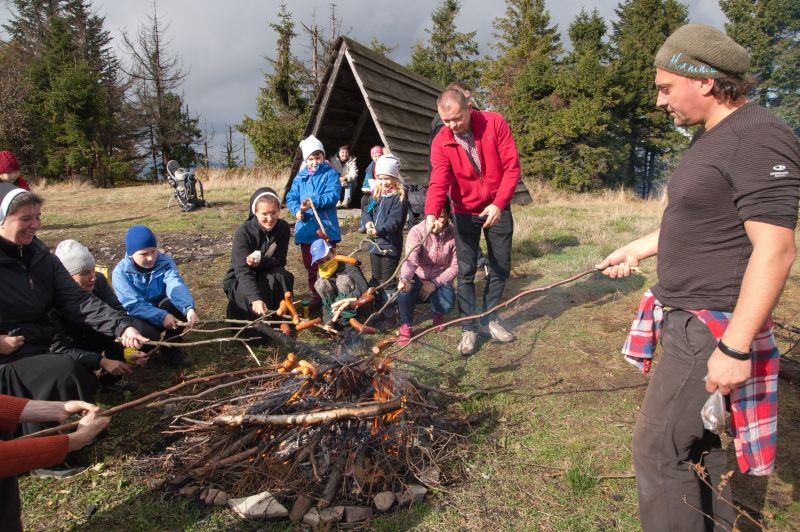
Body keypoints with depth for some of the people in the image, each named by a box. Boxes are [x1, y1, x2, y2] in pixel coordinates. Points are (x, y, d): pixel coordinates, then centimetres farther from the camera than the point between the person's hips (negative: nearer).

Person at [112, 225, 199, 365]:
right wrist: (162, 316, -40)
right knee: (148, 334, -35)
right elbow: (133, 305, -26)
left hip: (161, 309, 3)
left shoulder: (165, 261, -12)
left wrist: (189, 308, -50)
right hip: (137, 317, -3)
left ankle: (172, 346, -7)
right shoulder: (121, 272, -17)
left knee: (179, 304, -29)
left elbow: (176, 286, -31)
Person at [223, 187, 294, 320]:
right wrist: (255, 299, -52)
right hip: (239, 280, -3)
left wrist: (260, 262, -35)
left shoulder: (283, 228, -14)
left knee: (283, 277, -28)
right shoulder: (243, 232, -26)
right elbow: (243, 271, -34)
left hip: (268, 277, 3)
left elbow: (280, 261, -12)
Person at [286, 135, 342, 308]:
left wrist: (314, 202, -30)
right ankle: (315, 295, 27)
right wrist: (297, 210, -17)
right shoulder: (300, 177, 9)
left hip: (326, 228, -4)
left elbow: (333, 195, -17)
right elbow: (291, 198, 4)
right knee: (310, 266, 14)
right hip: (306, 229, 5)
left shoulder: (330, 174, -3)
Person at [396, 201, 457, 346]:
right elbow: (410, 259, -35)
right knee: (404, 287, -35)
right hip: (418, 278, -1)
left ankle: (438, 314, 11)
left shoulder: (454, 234, -15)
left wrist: (434, 283, -22)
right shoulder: (416, 231, -20)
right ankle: (405, 326, -10)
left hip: (440, 280, 1)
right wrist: (405, 278, -57)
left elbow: (455, 266, -11)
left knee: (446, 304, -29)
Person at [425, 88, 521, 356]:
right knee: (466, 271, -1)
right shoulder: (441, 142, -15)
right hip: (465, 213, -1)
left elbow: (512, 167, -15)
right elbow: (438, 182, -25)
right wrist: (431, 214, -44)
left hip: (497, 209, 1)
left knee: (501, 267, 10)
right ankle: (469, 328, 11)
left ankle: (490, 319, 27)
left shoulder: (495, 123, -16)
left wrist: (499, 204, -24)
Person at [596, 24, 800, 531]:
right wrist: (637, 248, 27)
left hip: (712, 328, -10)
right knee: (700, 438, 20)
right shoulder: (711, 136, 14)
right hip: (688, 318, 10)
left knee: (659, 448, -4)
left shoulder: (759, 138, -18)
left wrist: (736, 347, -26)